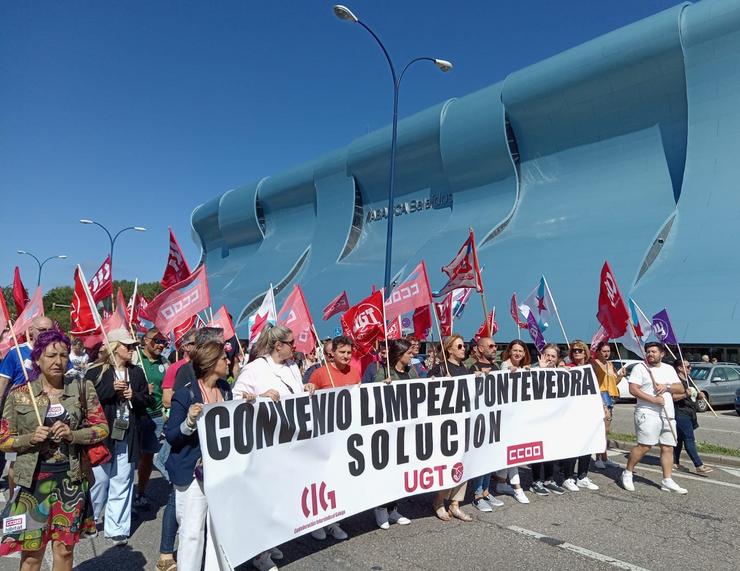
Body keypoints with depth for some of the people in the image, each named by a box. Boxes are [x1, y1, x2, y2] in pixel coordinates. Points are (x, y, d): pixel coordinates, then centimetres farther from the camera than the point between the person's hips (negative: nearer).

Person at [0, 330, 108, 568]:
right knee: (32, 551, 9)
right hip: (33, 480, 0)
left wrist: (73, 434, -16)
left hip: (71, 479, 1)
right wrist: (31, 438, -16)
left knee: (64, 548, 12)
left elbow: (102, 428, 0)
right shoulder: (19, 394, -3)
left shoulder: (82, 388, -2)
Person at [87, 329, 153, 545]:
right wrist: (112, 389, -17)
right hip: (102, 432, -3)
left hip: (128, 434, 3)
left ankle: (116, 528, 13)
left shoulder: (137, 372, 10)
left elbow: (149, 400, 12)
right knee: (99, 478, 5)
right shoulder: (96, 372, -1)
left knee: (122, 482, 4)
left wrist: (134, 396, -7)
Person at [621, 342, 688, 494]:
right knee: (644, 446, -12)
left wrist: (666, 386, -7)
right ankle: (627, 473, 3)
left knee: (668, 448, 6)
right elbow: (633, 390, -10)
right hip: (648, 413, -6)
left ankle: (667, 481, 14)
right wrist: (653, 399, -19)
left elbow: (681, 389, 12)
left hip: (668, 415, 6)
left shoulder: (669, 369, 17)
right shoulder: (640, 368, -2)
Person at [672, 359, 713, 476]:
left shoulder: (687, 380, 19)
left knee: (680, 439, 13)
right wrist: (685, 394, -30)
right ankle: (699, 466, -11)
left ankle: (675, 462, 20)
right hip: (681, 414, -10)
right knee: (689, 439, -10)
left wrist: (698, 395, 11)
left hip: (688, 414, 10)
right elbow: (671, 397, -22)